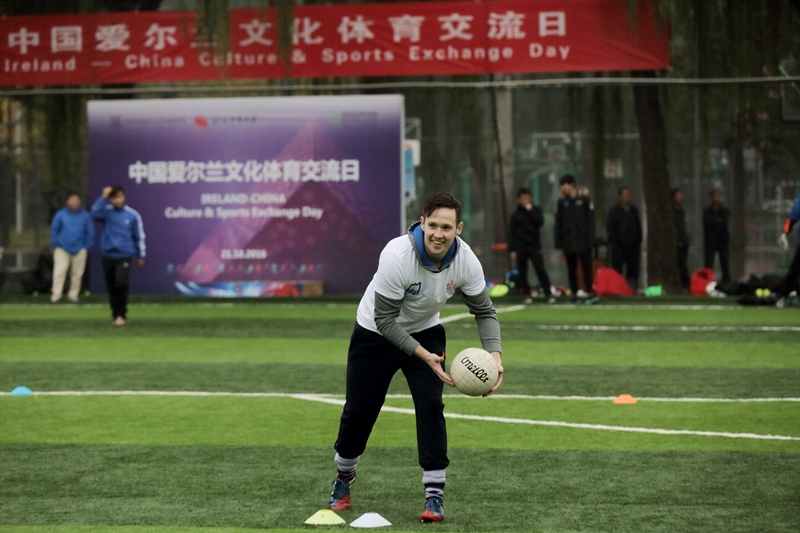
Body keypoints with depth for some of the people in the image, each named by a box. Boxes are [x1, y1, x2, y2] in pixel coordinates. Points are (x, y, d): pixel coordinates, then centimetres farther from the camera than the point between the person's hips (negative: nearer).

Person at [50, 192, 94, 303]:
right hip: (62, 248, -2)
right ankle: (56, 294, -10)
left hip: (79, 249, 2)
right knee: (59, 271, -11)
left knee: (77, 273, 5)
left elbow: (90, 232, 7)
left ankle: (73, 294, 15)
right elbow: (54, 230, 5)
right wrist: (55, 244, 0)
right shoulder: (61, 215, -1)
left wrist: (87, 246, 1)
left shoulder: (85, 216, 2)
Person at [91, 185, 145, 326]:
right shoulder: (106, 212, 0)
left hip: (125, 255, -2)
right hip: (108, 255, 2)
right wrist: (103, 197, -23)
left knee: (121, 283, -20)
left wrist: (140, 256, 11)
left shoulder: (133, 215, 0)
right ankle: (116, 315, 20)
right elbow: (95, 213, -23)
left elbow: (139, 236, 8)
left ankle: (121, 315, -9)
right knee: (112, 288, 6)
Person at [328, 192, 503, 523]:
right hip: (375, 334, -2)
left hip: (425, 333, 2)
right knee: (358, 410, 6)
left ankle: (434, 496, -9)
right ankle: (343, 479, 34)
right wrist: (424, 356, -36)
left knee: (430, 405, -16)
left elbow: (484, 311, -8)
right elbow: (385, 320, -29)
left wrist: (494, 356, -24)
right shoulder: (397, 256, -35)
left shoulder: (466, 260, -22)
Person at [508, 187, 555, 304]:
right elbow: (511, 233, 3)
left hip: (534, 245, -1)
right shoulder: (516, 214, 4)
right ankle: (526, 294, 11)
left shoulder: (536, 210, 6)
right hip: (520, 246, 1)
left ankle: (548, 293, -6)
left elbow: (540, 221, -11)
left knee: (540, 269, -9)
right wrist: (512, 250, -2)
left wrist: (531, 210, -13)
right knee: (522, 271, 2)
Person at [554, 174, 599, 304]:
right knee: (571, 268, 5)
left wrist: (590, 238, -9)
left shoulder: (584, 198, -2)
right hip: (568, 239, 3)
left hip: (582, 239, -3)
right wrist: (558, 242, 4)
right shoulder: (562, 201, 8)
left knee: (586, 266, -2)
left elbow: (590, 219, -4)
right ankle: (574, 294, 9)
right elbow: (558, 222, 8)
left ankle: (590, 292, 0)